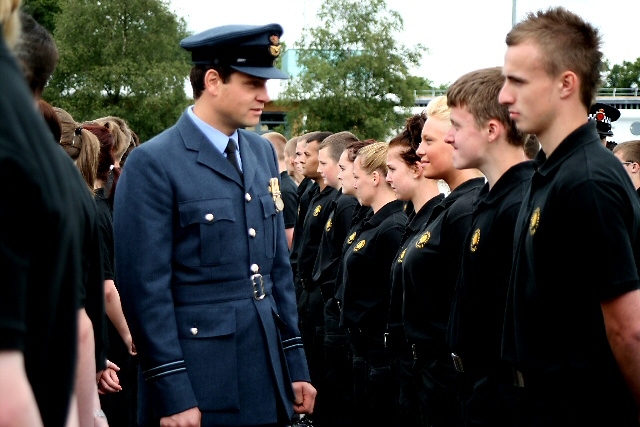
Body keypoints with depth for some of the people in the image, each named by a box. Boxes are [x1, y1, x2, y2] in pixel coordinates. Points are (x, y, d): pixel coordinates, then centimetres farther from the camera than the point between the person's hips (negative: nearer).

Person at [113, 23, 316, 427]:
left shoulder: (263, 153, 10)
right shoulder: (153, 163, -11)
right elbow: (146, 287, -14)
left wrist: (296, 364, 10)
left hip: (269, 379, 7)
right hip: (199, 380, -6)